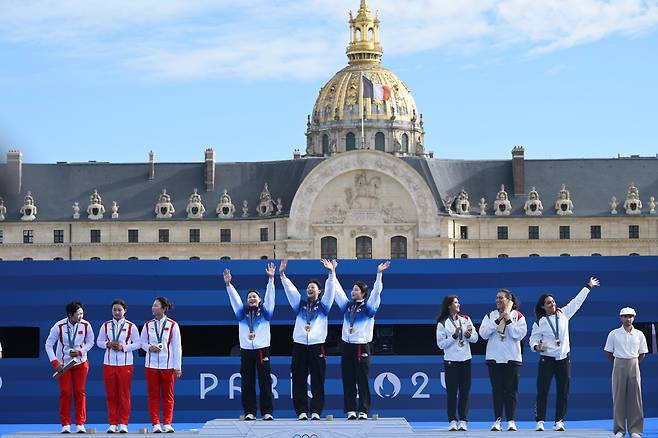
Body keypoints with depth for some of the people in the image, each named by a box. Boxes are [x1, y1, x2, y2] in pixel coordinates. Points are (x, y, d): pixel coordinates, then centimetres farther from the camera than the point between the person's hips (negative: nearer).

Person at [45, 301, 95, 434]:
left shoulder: (85, 325, -14)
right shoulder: (59, 326, -18)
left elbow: (90, 342, 1)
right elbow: (48, 345, -10)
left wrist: (80, 351, -17)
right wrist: (55, 362, -16)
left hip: (80, 363, 1)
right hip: (63, 363, -1)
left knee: (80, 392, 0)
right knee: (65, 393, -3)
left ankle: (80, 424, 5)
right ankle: (65, 424, 4)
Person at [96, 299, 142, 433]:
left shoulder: (131, 326, 1)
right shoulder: (106, 326, 7)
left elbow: (137, 343, 1)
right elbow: (99, 341, 12)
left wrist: (124, 347, -12)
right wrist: (108, 344, -8)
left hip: (125, 363, -2)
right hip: (109, 363, 2)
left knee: (124, 394, 0)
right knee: (111, 394, 2)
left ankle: (123, 423, 5)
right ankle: (113, 423, 8)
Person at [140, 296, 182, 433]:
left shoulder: (173, 325, 0)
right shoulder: (148, 325, 6)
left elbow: (177, 347, 0)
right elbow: (142, 342, 15)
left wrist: (178, 367, -2)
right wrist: (149, 347, -8)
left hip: (168, 365, -2)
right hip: (152, 364, 2)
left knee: (168, 395, 2)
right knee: (153, 395, 1)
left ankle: (167, 424, 8)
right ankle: (155, 424, 4)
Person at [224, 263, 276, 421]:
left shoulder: (265, 311, 9)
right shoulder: (242, 313, 14)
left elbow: (269, 295, 0)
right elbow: (234, 298, 6)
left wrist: (271, 279, -11)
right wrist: (228, 284, -6)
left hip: (262, 350, -2)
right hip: (246, 350, 2)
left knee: (265, 382, -4)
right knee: (247, 383, 0)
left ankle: (267, 412, -2)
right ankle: (249, 412, 3)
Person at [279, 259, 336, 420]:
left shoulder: (323, 305, 12)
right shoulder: (300, 304, 18)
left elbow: (329, 290, -2)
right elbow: (290, 289, 8)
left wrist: (331, 273, -18)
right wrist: (282, 275, -5)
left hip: (317, 346, -2)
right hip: (299, 345, 2)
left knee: (317, 382, -2)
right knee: (299, 381, -2)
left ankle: (316, 412, 1)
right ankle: (301, 412, 1)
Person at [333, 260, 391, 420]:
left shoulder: (368, 306, 2)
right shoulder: (347, 305, 14)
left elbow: (376, 292, -9)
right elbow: (337, 290, 15)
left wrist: (379, 274, -19)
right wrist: (332, 272, 13)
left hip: (362, 347, -4)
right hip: (347, 346, 4)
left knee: (362, 381, -4)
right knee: (348, 381, 4)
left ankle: (363, 411, -2)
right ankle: (351, 411, 7)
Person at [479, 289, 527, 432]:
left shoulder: (518, 316, 3)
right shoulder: (490, 316, 9)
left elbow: (520, 334, -9)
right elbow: (483, 333, -4)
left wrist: (509, 321, -14)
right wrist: (497, 321, -11)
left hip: (512, 358, -2)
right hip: (494, 358, 2)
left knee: (511, 390, -1)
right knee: (497, 390, 2)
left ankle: (511, 421, 2)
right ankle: (498, 420, 5)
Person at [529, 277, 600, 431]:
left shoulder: (563, 314, 6)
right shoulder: (539, 323, 0)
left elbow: (576, 302, 12)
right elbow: (534, 338, 2)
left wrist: (588, 287, 17)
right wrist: (536, 346, -20)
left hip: (564, 359, 3)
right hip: (547, 359, -3)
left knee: (563, 392, 2)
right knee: (542, 391, -6)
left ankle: (559, 421, 7)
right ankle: (540, 421, -3)